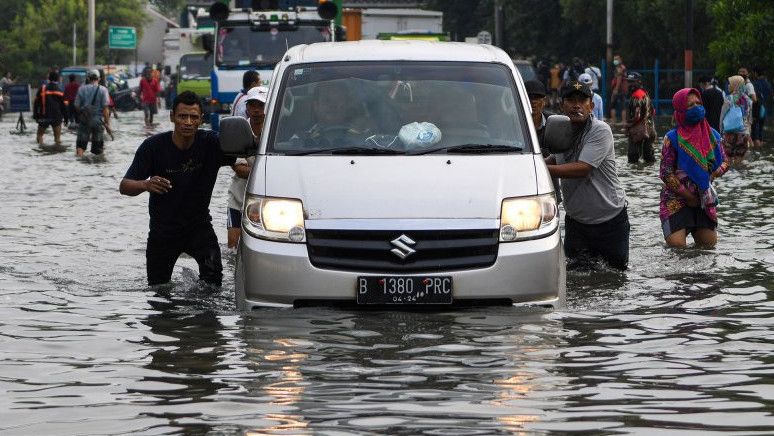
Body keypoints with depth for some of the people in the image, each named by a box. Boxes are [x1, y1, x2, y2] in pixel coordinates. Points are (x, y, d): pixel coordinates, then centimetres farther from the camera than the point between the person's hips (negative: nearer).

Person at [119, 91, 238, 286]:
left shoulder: (211, 143, -15)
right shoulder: (154, 146, -16)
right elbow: (124, 186, -17)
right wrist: (146, 185, -40)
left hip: (199, 224, 0)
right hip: (163, 229, 1)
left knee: (213, 273, -24)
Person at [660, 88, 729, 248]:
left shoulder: (711, 135, 3)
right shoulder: (673, 138, -10)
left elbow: (724, 162, 12)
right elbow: (666, 173, -10)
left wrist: (716, 172, -11)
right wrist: (687, 196, -11)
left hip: (704, 199, 4)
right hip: (676, 199, -4)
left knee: (709, 244, 4)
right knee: (676, 245, -15)